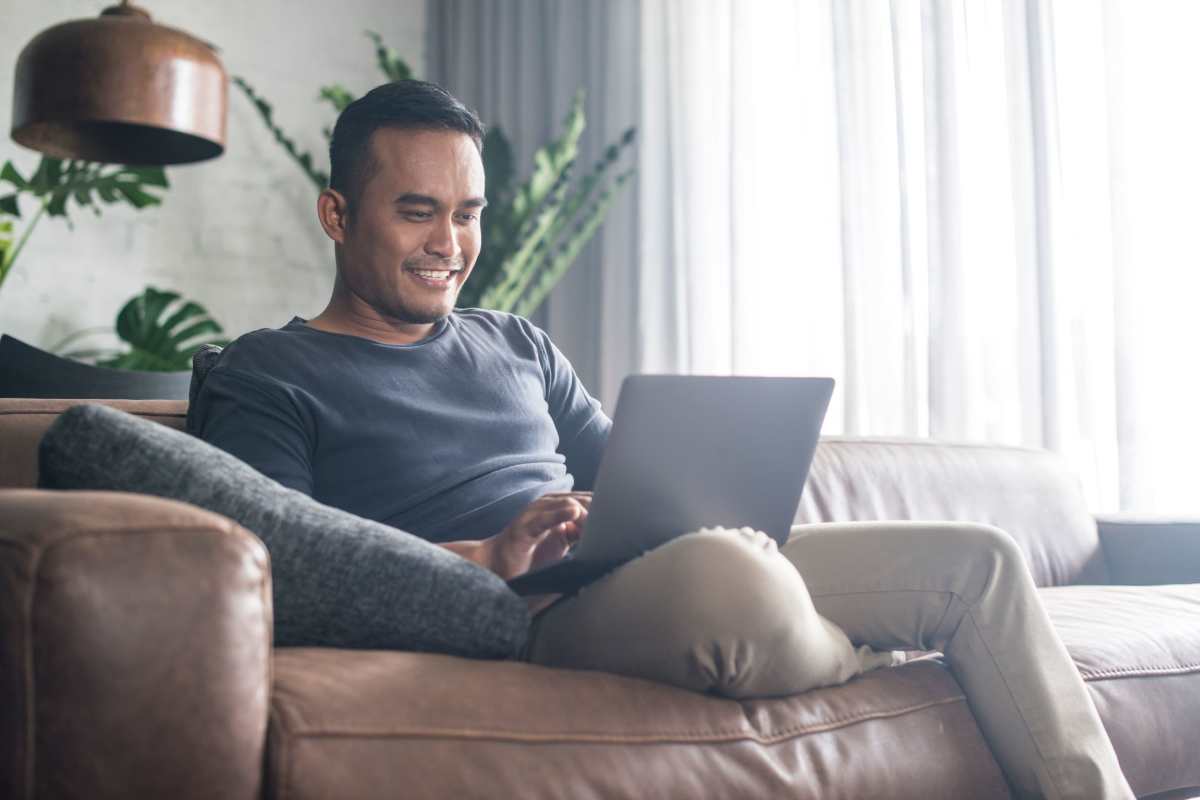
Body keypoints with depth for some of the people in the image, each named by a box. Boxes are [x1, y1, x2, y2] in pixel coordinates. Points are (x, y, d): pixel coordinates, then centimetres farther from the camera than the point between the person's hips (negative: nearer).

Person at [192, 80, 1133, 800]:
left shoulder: (516, 344, 25)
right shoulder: (264, 376, 4)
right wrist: (488, 554, -23)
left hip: (641, 571, 7)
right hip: (514, 615, -7)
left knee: (978, 559, -3)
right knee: (724, 573, -39)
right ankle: (869, 668, -6)